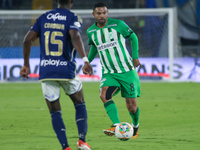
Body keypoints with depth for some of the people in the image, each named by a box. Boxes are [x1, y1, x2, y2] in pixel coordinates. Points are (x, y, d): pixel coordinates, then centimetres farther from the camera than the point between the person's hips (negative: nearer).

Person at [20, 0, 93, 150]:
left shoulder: (44, 18, 11)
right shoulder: (73, 18, -1)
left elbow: (27, 39, 4)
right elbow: (75, 37, -21)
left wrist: (26, 64, 14)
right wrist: (85, 60, -31)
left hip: (45, 71, 2)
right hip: (66, 70, -2)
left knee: (55, 112, 7)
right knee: (80, 104, 18)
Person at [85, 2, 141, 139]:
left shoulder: (118, 25, -6)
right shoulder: (91, 31, 5)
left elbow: (133, 37, 7)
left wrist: (135, 57, 1)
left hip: (127, 71, -2)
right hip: (109, 74, 2)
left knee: (131, 106, -1)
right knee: (104, 95, -29)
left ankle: (135, 126, 32)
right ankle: (117, 126, -35)